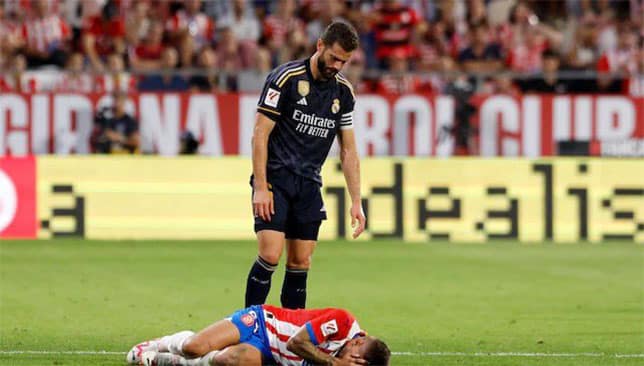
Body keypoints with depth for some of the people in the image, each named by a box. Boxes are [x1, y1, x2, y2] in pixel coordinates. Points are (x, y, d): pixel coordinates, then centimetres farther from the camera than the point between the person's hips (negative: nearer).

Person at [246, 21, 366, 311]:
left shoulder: (343, 91, 8)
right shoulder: (286, 78, -10)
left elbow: (348, 150, 13)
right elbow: (260, 134, -10)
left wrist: (356, 202, 6)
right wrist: (260, 187, -16)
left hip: (309, 184, 5)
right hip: (275, 178, -5)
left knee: (301, 262, 2)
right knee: (270, 256, -16)